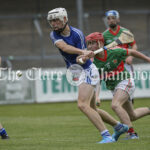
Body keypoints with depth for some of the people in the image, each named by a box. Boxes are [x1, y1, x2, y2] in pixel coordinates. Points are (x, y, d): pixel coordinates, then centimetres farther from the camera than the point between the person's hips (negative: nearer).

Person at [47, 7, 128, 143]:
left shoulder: (77, 34, -16)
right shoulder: (54, 35, -2)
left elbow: (82, 58, -15)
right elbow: (64, 47, -22)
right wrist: (82, 52, -34)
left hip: (87, 71, -8)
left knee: (83, 105, -24)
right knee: (91, 109, 17)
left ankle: (106, 135, -26)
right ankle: (120, 126, 33)